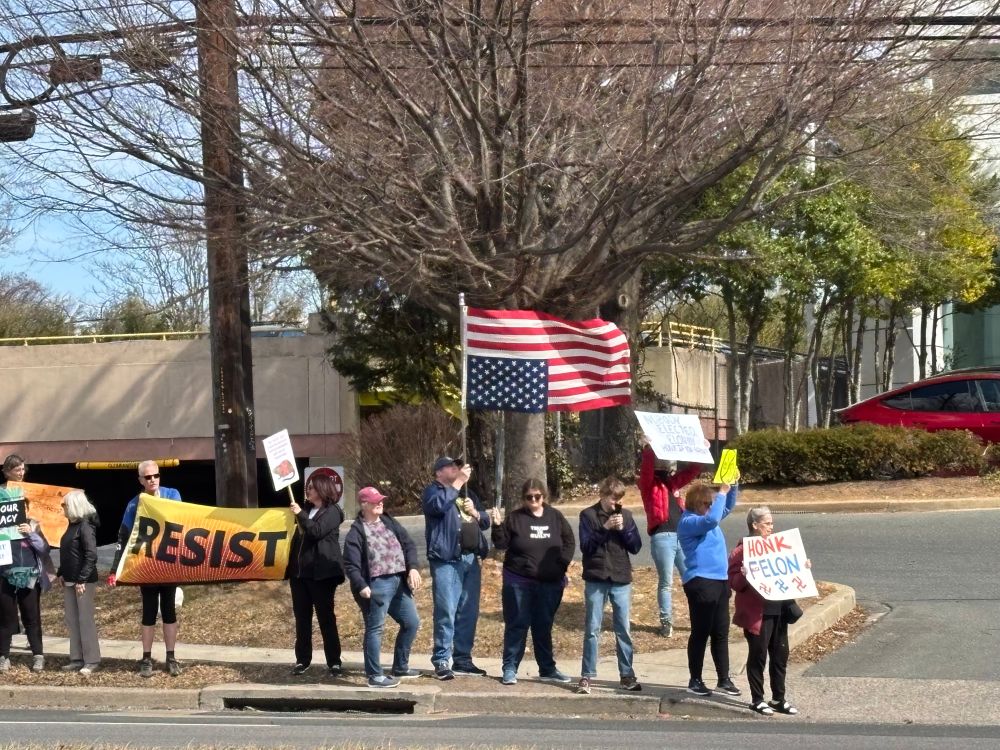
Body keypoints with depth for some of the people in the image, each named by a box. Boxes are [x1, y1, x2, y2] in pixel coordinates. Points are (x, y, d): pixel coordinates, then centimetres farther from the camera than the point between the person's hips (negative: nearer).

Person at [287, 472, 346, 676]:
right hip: (299, 572, 7)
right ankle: (302, 659, 14)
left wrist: (300, 514, -19)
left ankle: (334, 662, 0)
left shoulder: (332, 512, -4)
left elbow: (317, 531, -21)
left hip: (321, 574, -7)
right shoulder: (307, 510, 18)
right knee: (301, 618, 8)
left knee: (326, 618, -4)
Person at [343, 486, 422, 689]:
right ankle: (375, 676, 3)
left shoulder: (390, 523, 13)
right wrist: (361, 587, -22)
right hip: (376, 586, -8)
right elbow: (350, 564, -11)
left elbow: (408, 544, 12)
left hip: (399, 582, 8)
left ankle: (400, 668, 27)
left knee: (412, 622, 14)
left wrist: (412, 568, -3)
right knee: (375, 629, -3)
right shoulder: (356, 532, -7)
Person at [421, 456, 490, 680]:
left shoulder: (468, 493, 23)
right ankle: (442, 661, -9)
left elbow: (485, 521, 22)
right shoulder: (433, 491, 2)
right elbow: (438, 505, -21)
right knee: (446, 612, -11)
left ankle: (462, 659, 16)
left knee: (469, 612, 9)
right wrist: (458, 482, -17)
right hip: (446, 560, -7)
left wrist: (475, 512, 1)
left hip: (471, 559, 7)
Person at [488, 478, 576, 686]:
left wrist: (563, 563, -2)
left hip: (550, 583, 3)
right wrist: (498, 526, -22)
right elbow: (501, 544, -5)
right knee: (517, 625, 1)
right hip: (519, 582, -3)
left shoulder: (555, 517, 4)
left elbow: (569, 541, 10)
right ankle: (509, 669, 6)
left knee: (544, 626, 12)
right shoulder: (515, 518, -3)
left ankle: (548, 669, 20)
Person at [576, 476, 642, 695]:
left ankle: (627, 675, 12)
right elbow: (585, 546, -8)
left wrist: (624, 529, -10)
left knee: (624, 630, 5)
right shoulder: (588, 515, -1)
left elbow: (636, 546, 5)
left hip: (621, 580, 2)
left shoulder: (626, 515, 7)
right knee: (592, 629, 0)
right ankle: (586, 676, 5)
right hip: (596, 580, -2)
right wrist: (604, 528, -17)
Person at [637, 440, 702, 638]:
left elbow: (692, 470, 21)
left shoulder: (675, 481, 16)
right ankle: (666, 621, 10)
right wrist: (648, 449, -34)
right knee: (666, 583, 1)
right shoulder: (650, 483, -2)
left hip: (682, 535, 6)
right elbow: (646, 469, -21)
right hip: (662, 537, -6)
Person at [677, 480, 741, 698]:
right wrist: (723, 492, -20)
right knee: (701, 633, -2)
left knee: (721, 633, 11)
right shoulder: (688, 522, -13)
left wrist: (732, 487, 11)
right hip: (700, 582, -9)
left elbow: (727, 508, 28)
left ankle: (724, 680, 17)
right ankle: (695, 681, 7)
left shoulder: (706, 516, 14)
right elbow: (711, 520, -29)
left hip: (720, 580, 9)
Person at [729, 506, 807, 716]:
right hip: (757, 613, -7)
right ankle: (757, 700, 13)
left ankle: (778, 699, 22)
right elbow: (734, 582, -14)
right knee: (758, 656, 2)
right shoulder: (742, 550, -10)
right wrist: (744, 576, -33)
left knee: (780, 655, 11)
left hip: (779, 610, 7)